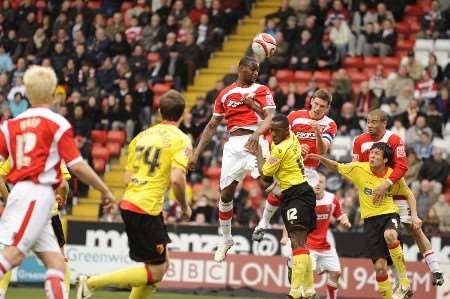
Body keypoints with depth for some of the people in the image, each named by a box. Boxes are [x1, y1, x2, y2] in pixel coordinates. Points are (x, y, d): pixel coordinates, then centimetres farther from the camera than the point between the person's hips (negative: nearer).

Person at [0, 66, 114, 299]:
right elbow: (77, 166, -5)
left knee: (55, 261, 6)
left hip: (19, 191, 6)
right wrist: (104, 190, 7)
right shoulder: (56, 123, -1)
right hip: (39, 194, -6)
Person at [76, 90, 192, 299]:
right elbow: (176, 179, -19)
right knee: (155, 272, -1)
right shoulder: (181, 140, -6)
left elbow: (127, 178, 11)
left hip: (128, 204, 8)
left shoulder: (142, 136, 14)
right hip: (147, 209, -8)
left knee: (162, 264, 17)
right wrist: (184, 206, -3)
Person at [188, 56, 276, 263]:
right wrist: (197, 153, 15)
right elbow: (212, 125, 21)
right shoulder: (225, 94, 17)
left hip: (256, 142, -3)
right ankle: (225, 240, 18)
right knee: (226, 193, 3)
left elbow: (270, 117, -7)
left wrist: (258, 132, -29)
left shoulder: (262, 90, 8)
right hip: (234, 144, 3)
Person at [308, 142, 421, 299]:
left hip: (390, 214, -2)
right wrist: (321, 158, -7)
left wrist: (414, 216, 1)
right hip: (370, 220, 2)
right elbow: (336, 167, 10)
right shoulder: (359, 169, -2)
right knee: (380, 265, -8)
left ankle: (405, 283, -28)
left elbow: (409, 195, 13)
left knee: (389, 235, -37)